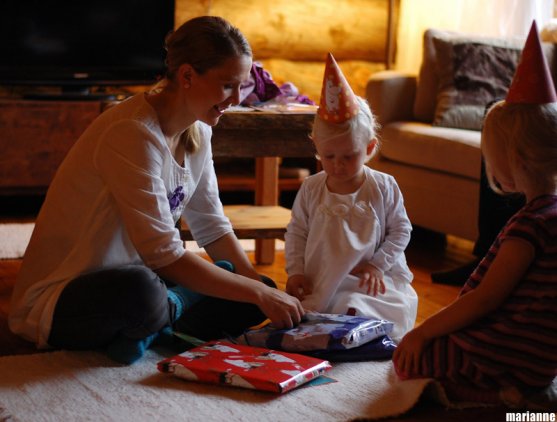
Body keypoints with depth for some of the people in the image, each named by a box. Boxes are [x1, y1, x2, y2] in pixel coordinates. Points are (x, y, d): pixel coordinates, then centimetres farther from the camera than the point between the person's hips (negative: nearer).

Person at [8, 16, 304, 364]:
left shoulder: (197, 133, 3)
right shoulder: (133, 133, -25)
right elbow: (163, 254, -29)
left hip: (129, 279, 9)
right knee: (141, 291, -42)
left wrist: (264, 290, -8)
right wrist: (258, 293, -25)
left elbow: (213, 228, 6)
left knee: (254, 291, -3)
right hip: (57, 301, -9)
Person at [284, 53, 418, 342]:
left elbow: (400, 231, 3)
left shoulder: (384, 187, -3)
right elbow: (296, 233, 9)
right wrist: (296, 271, -5)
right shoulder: (311, 189, 2)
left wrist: (377, 265, -9)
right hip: (318, 283, 2)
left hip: (369, 281, -1)